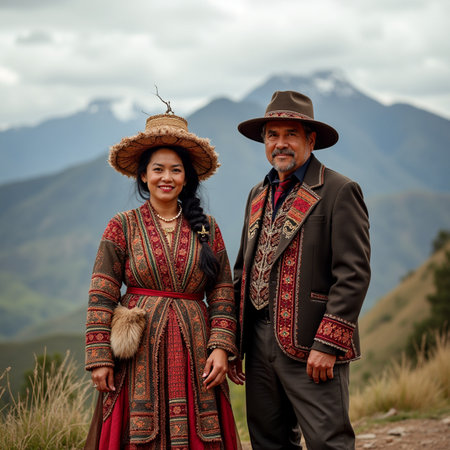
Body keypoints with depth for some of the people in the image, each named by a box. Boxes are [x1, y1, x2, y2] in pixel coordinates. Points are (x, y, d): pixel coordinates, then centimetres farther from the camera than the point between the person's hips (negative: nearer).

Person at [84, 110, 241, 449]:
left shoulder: (207, 229, 8)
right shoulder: (122, 227, 2)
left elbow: (223, 295, 7)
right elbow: (101, 297, -1)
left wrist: (221, 348, -6)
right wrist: (99, 357, -8)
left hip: (193, 355, 2)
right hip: (138, 355, -1)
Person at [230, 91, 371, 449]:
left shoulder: (339, 191, -6)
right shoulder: (259, 194, 17)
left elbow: (353, 275, -12)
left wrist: (327, 344, -18)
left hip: (311, 349, -7)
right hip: (260, 341, 7)